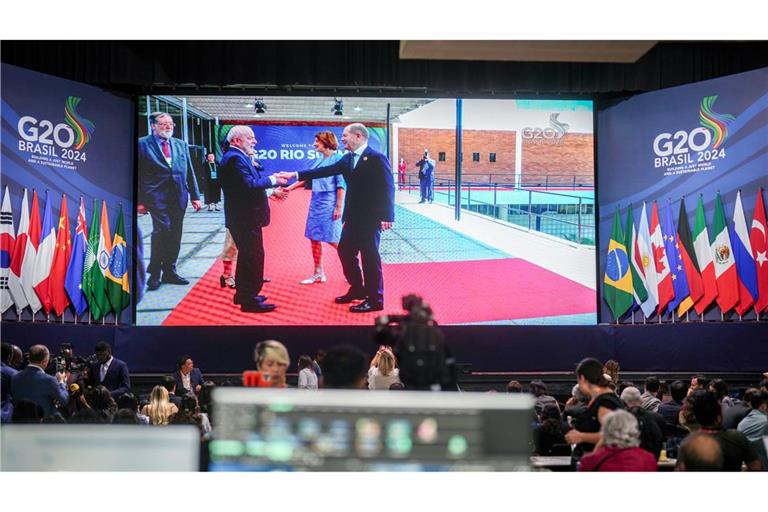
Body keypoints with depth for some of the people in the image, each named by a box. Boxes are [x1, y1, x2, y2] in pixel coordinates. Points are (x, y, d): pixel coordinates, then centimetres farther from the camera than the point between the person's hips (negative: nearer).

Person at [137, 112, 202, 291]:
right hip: (157, 197, -5)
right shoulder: (142, 144, 0)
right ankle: (154, 274, -3)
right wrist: (139, 201, -6)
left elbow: (189, 172, 15)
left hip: (179, 197, 5)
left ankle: (169, 271, 18)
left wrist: (195, 196, 9)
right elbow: (138, 174, -2)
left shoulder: (181, 145, 15)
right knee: (162, 230, -15)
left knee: (175, 235, 7)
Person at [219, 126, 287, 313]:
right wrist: (272, 180, -16)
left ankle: (243, 294, 30)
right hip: (246, 219, -11)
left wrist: (270, 181, 5)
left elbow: (250, 182, 15)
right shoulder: (235, 158, -19)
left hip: (243, 218, 11)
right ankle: (249, 300, -1)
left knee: (247, 256, 20)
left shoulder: (237, 157, 15)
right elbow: (249, 185, -27)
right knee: (254, 257, -6)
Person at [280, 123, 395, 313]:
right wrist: (296, 175, 4)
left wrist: (386, 216, -21)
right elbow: (326, 171, 9)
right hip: (353, 217, 9)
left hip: (370, 218, -9)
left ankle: (375, 300, 8)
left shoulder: (376, 158, -14)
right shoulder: (348, 158, 11)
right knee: (344, 251, 15)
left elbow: (387, 188, -17)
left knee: (370, 256, -2)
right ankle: (357, 289, 30)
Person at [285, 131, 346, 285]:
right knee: (314, 238, 6)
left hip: (329, 203, -8)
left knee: (333, 239, -7)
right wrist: (290, 188, 16)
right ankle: (318, 274, 14)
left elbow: (341, 184, -13)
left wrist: (339, 207, -16)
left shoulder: (337, 159, -9)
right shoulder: (319, 161, 13)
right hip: (316, 203, 8)